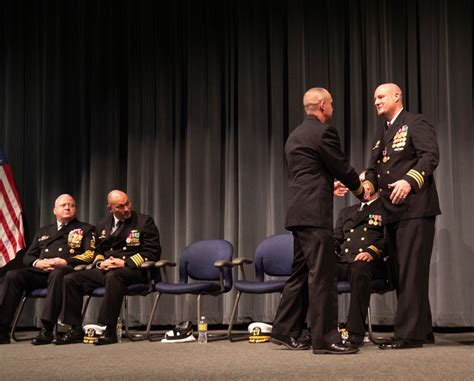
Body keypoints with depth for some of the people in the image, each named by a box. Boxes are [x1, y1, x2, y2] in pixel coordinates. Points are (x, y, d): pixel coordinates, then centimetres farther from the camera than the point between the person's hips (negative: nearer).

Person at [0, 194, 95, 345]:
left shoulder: (85, 229, 19)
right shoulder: (43, 232, 31)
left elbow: (90, 254, 3)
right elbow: (27, 256, 25)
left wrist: (65, 262, -12)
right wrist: (37, 262, -1)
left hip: (67, 271, -4)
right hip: (41, 271, 4)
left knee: (57, 273, -40)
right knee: (13, 275, -24)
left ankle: (47, 329, -44)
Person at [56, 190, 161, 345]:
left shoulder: (144, 221, 3)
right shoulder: (102, 226, 19)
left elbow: (153, 252, -4)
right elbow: (96, 252, 24)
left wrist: (125, 262, -14)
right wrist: (100, 263, -2)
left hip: (132, 270, -6)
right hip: (104, 269, 6)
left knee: (113, 277, -40)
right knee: (70, 279, -13)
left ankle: (109, 331, -36)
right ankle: (76, 330, -8)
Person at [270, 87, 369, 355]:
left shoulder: (295, 135, 20)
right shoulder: (323, 131, -9)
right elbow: (342, 167, -6)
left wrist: (330, 185, 34)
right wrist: (360, 189, 11)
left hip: (299, 212, 10)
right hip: (314, 212, -10)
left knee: (301, 273, 14)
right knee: (322, 275, -7)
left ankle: (285, 331, 17)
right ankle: (325, 338, -5)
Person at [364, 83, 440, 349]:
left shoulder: (417, 124, -2)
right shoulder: (382, 134, 22)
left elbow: (430, 156, -15)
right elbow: (375, 167, 19)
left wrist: (410, 181, -29)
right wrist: (368, 183, -3)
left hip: (415, 209, -8)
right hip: (393, 212, 8)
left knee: (411, 272, -9)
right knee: (403, 274, 10)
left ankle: (410, 334, -8)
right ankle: (422, 330, 18)